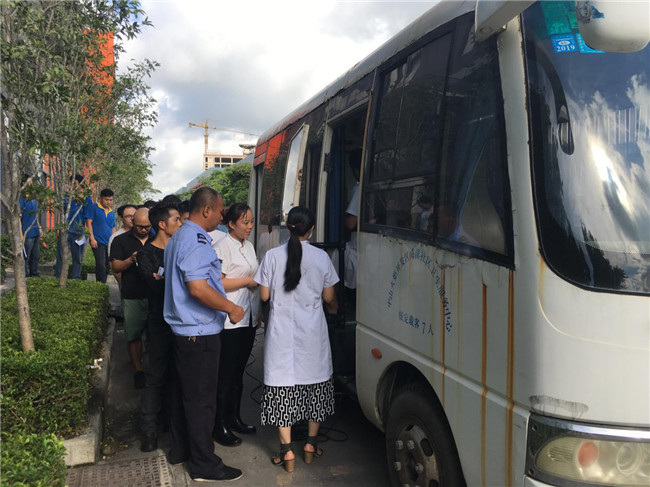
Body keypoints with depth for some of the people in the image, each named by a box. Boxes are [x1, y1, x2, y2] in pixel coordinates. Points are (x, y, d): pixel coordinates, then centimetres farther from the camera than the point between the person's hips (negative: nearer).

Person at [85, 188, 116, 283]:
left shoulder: (111, 213, 17)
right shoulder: (93, 207, 0)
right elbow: (88, 223, -5)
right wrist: (92, 238, -13)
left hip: (109, 243, 6)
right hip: (98, 242, -6)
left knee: (107, 266, 10)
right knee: (101, 265, -15)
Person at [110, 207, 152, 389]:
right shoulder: (121, 241, 4)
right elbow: (115, 267, -1)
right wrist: (132, 260, -19)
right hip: (132, 297, -1)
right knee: (134, 335, 3)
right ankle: (138, 370, 15)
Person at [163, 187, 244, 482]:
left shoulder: (180, 237, 15)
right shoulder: (196, 241, -20)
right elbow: (198, 288, -29)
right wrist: (231, 308, -18)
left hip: (184, 329, 11)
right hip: (200, 332, -11)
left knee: (184, 392, 19)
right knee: (201, 399, 0)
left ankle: (180, 449, 33)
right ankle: (204, 464, 11)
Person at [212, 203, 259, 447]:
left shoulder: (248, 246, 14)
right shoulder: (223, 247, -12)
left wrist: (257, 302, 18)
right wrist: (247, 281, -16)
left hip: (248, 318, 8)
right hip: (230, 320, -8)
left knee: (238, 371, 16)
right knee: (225, 373, 0)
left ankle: (234, 417, 28)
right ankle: (220, 425, 11)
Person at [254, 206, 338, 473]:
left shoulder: (272, 256, -6)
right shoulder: (321, 257, -5)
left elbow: (264, 295, -3)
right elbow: (329, 298, 2)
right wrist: (333, 307, 24)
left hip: (282, 332, -1)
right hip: (312, 332, 1)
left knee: (283, 385, 6)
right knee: (314, 382, 15)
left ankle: (286, 449, 8)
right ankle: (311, 443, 25)